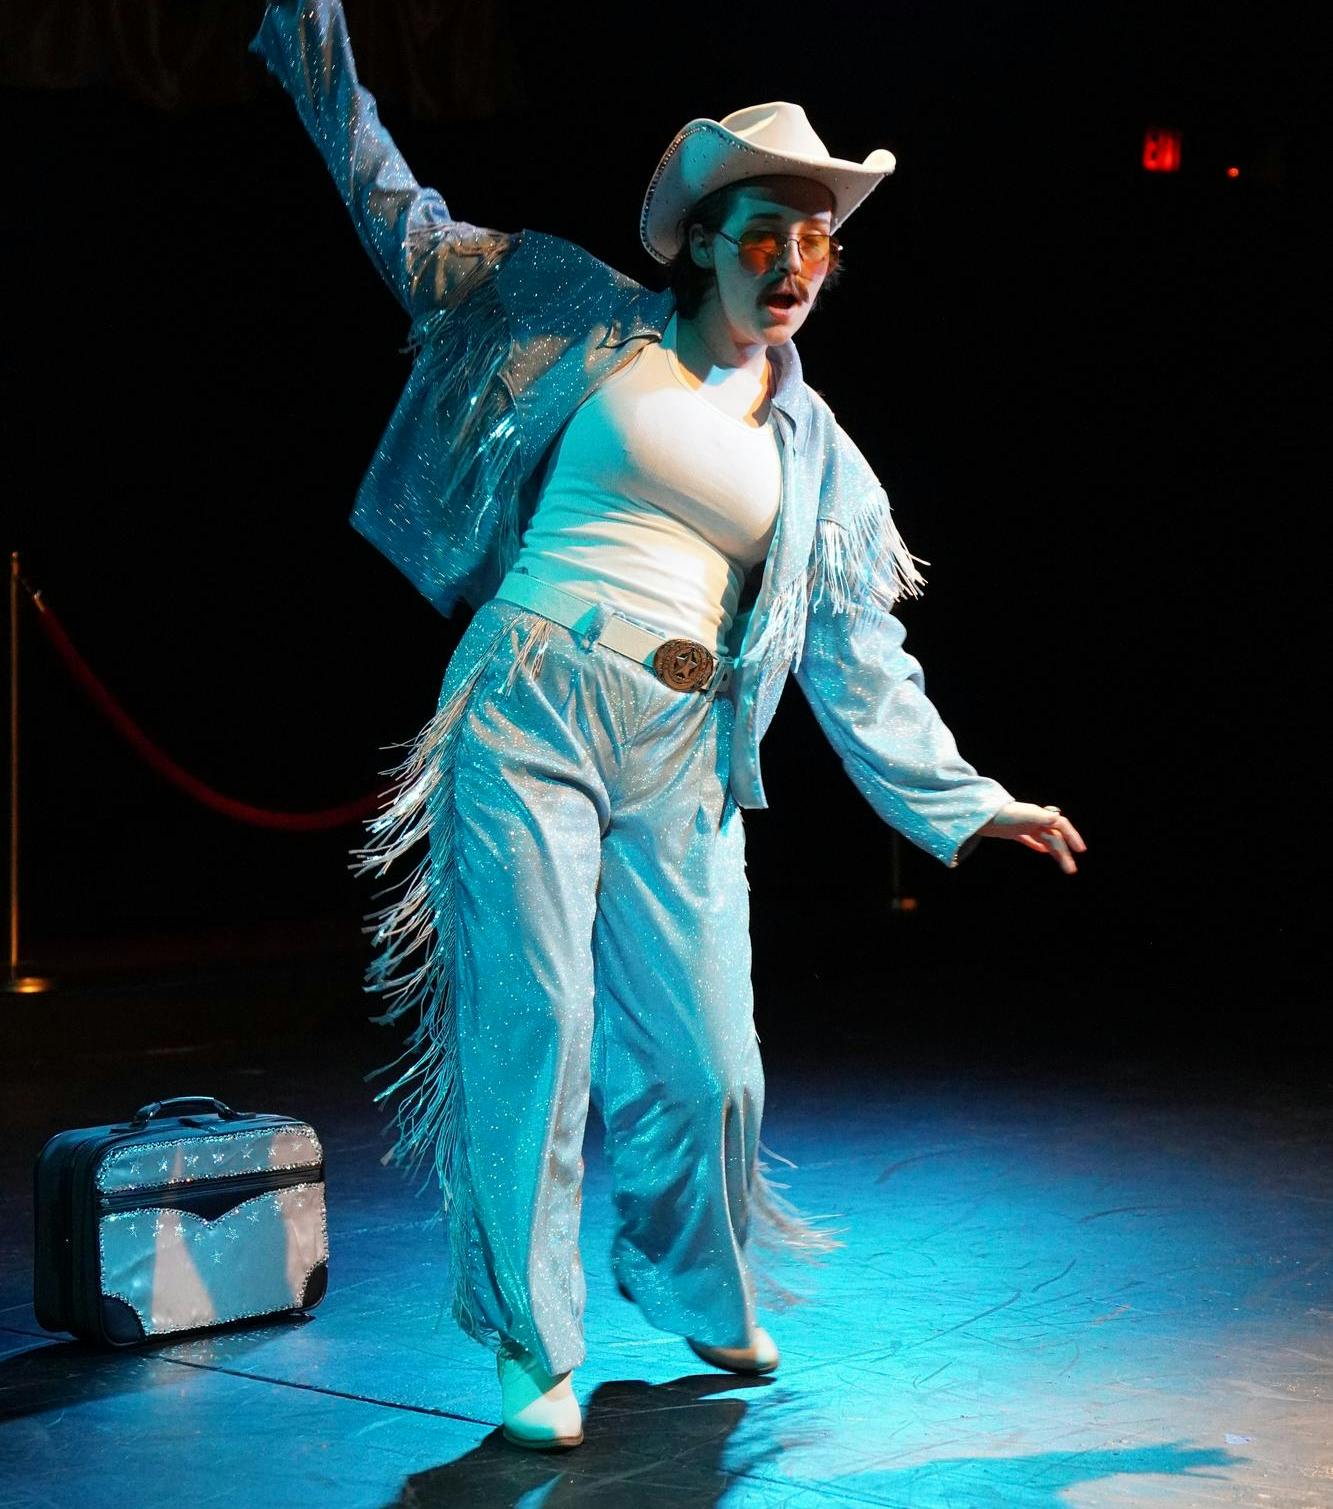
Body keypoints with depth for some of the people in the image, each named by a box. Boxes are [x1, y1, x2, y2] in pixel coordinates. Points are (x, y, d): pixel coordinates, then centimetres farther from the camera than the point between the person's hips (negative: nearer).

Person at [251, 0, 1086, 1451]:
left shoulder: (818, 452, 14)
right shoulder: (595, 325, 6)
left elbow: (860, 660, 17)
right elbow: (406, 220, 11)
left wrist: (967, 802, 16)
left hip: (679, 762, 3)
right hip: (529, 719, -3)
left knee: (704, 1058, 5)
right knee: (533, 1031, -8)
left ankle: (690, 1287, 35)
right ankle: (537, 1351, 7)